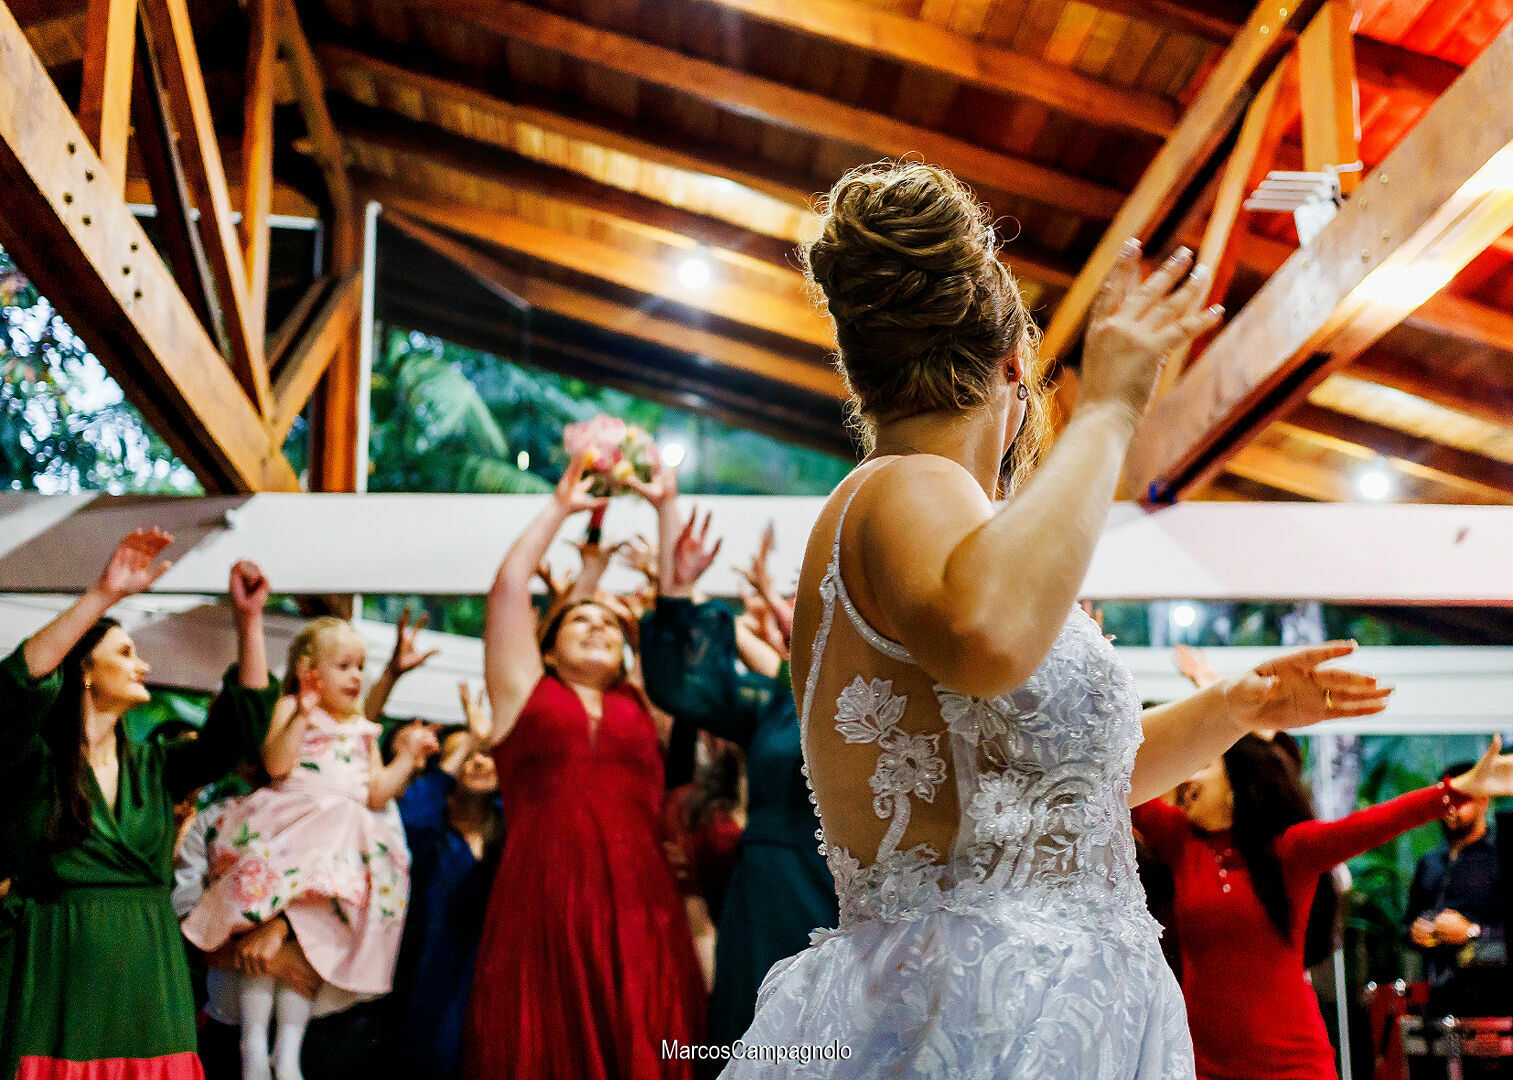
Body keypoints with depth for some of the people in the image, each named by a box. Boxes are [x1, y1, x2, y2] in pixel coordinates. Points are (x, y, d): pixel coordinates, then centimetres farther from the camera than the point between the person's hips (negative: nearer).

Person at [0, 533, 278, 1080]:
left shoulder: (153, 767, 13)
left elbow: (239, 727, 7)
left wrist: (249, 620, -3)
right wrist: (105, 593, -25)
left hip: (146, 980, 5)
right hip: (54, 979, -4)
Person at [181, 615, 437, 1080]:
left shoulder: (362, 731, 22)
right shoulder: (290, 709, 6)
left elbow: (375, 796, 18)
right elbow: (276, 764, -13)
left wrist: (407, 756, 13)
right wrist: (301, 713, -22)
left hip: (343, 842, 5)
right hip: (289, 831, -4)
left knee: (313, 941, -1)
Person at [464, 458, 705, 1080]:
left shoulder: (642, 703, 19)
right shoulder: (526, 691, 15)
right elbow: (509, 583, 13)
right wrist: (561, 507, 22)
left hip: (638, 906, 2)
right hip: (541, 906, -2)